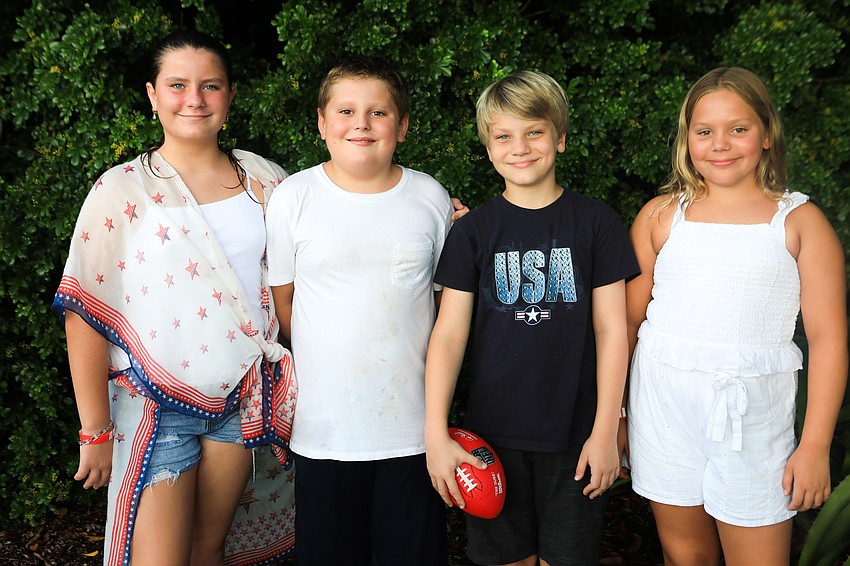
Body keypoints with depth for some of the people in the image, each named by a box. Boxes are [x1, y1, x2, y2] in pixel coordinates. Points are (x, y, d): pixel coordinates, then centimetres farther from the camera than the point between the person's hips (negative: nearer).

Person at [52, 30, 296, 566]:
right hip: (158, 403, -3)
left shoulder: (264, 178, 3)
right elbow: (86, 314, -8)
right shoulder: (122, 189, -6)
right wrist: (96, 431, -9)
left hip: (243, 398, 3)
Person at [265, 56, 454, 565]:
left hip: (414, 427, 1)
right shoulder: (294, 197, -2)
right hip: (324, 426, -1)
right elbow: (283, 302, 4)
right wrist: (330, 365, 2)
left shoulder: (432, 198, 2)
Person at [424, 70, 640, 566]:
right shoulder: (473, 231, 2)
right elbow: (449, 333, -2)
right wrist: (436, 433, -8)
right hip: (493, 432, 1)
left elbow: (611, 329, 0)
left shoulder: (596, 222, 0)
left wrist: (606, 431, -4)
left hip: (575, 434, -1)